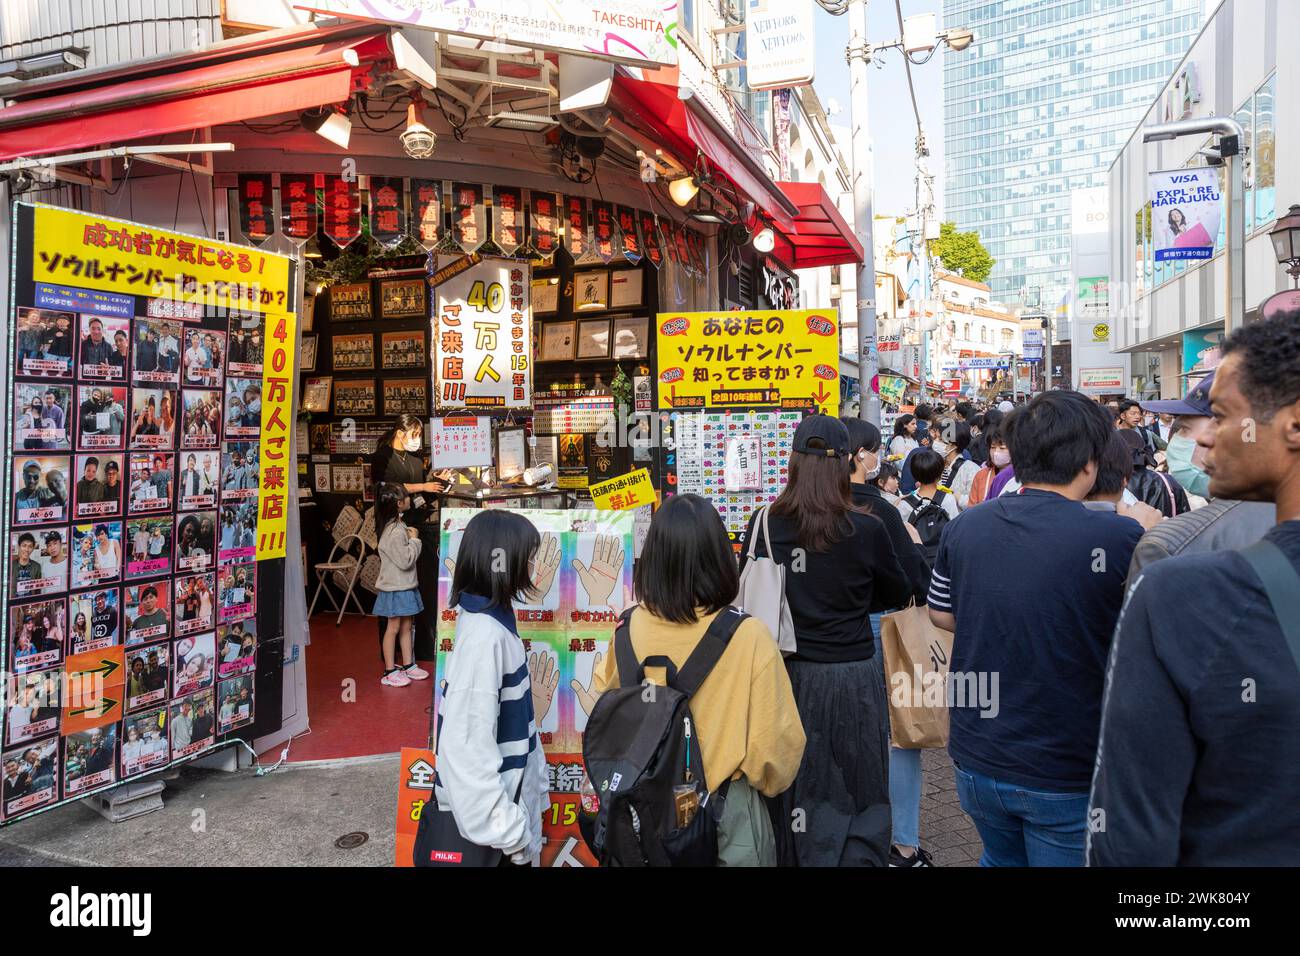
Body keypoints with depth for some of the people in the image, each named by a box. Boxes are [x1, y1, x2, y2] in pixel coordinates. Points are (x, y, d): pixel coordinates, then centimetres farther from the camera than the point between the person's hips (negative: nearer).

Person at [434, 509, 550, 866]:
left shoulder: (494, 621, 4)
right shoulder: (485, 634, -25)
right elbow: (468, 746, -28)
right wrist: (508, 832, -23)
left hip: (507, 795, 8)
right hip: (484, 819, -8)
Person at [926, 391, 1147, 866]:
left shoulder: (964, 526, -7)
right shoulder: (1119, 537, -22)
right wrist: (1148, 537, 8)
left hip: (975, 760, 4)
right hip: (1066, 774, -4)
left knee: (1001, 857, 28)